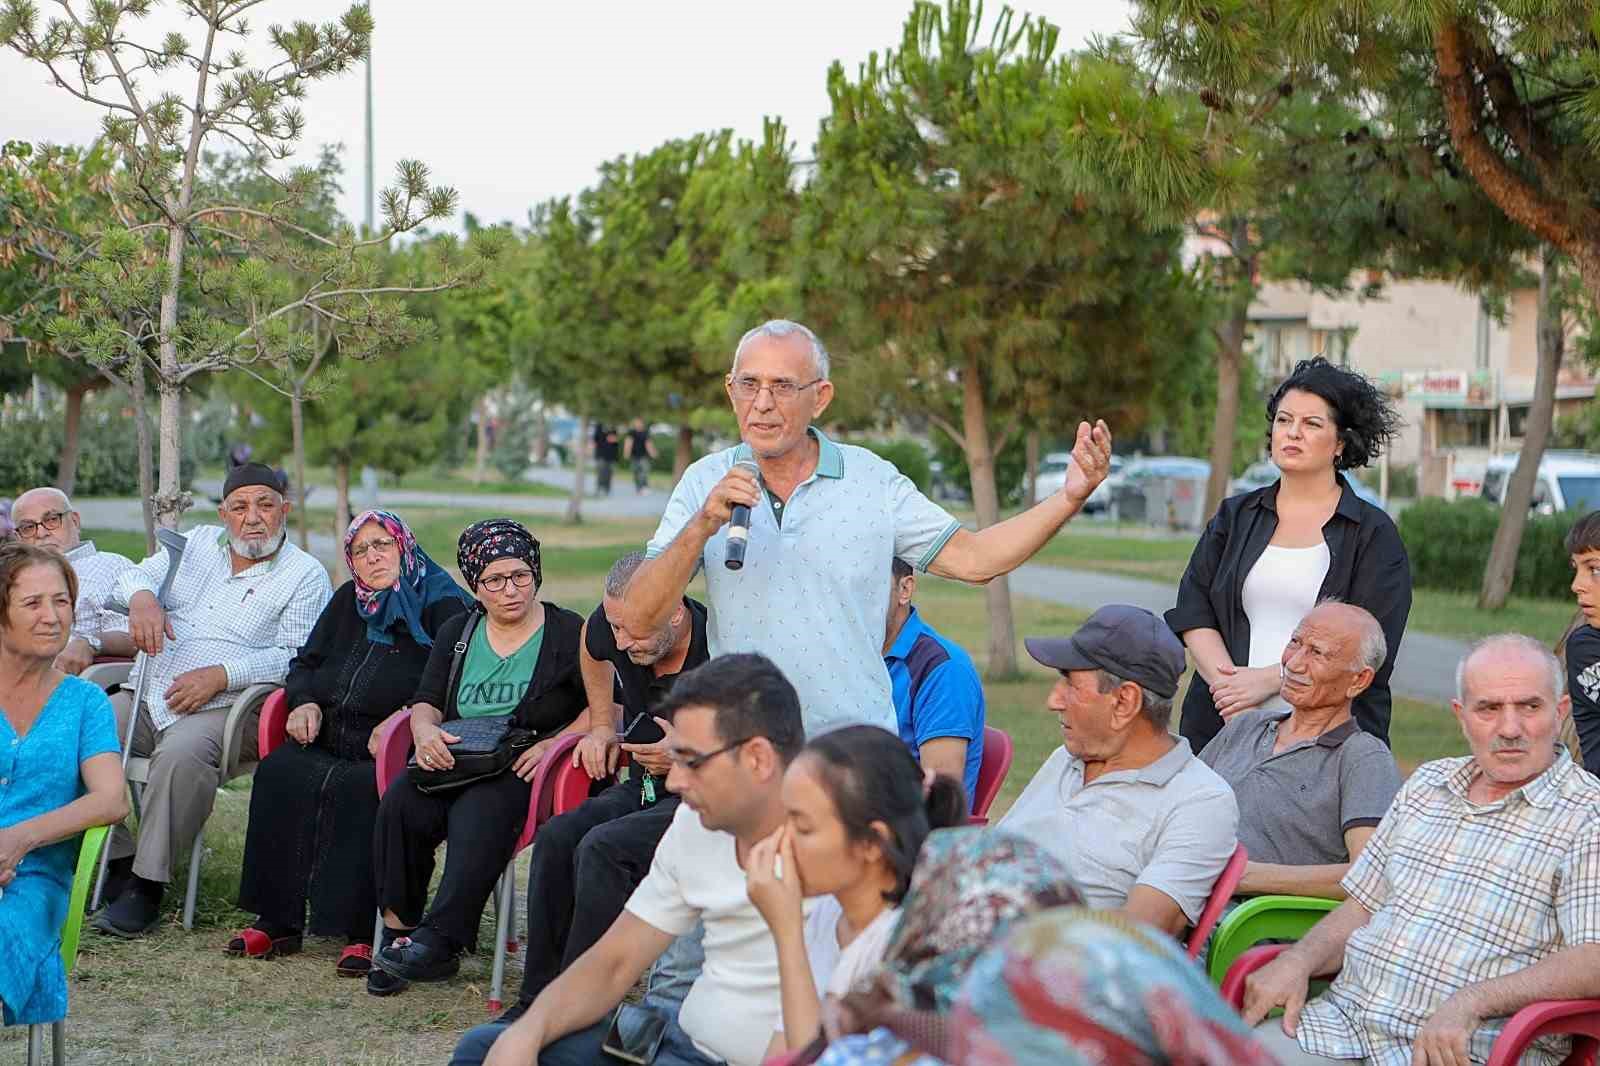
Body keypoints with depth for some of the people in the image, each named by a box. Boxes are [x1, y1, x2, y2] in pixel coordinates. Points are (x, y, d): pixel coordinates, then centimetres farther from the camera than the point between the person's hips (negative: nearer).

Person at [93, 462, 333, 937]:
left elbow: (296, 659, -7)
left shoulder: (305, 575, 3)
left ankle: (147, 885, -27)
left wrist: (220, 675, -18)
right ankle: (116, 861, -9)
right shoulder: (198, 544, 20)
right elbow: (133, 577, 13)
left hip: (224, 708, -5)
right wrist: (142, 597, -12)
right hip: (150, 697, 5)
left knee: (181, 754, -37)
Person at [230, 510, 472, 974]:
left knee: (360, 791, -36)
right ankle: (277, 921, -21)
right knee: (278, 773, -23)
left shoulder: (442, 606, 2)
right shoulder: (348, 601, 24)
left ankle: (362, 931, -32)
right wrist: (304, 703, 7)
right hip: (330, 741, 6)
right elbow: (304, 663, 28)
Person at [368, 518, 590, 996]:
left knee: (477, 815, -36)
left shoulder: (569, 633, 6)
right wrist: (425, 729, -8)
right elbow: (426, 701, 16)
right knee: (400, 805, -27)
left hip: (522, 769, -4)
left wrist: (552, 744, -16)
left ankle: (437, 940, -35)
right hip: (453, 759, 4)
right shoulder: (457, 633, 20)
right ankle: (398, 930, -23)